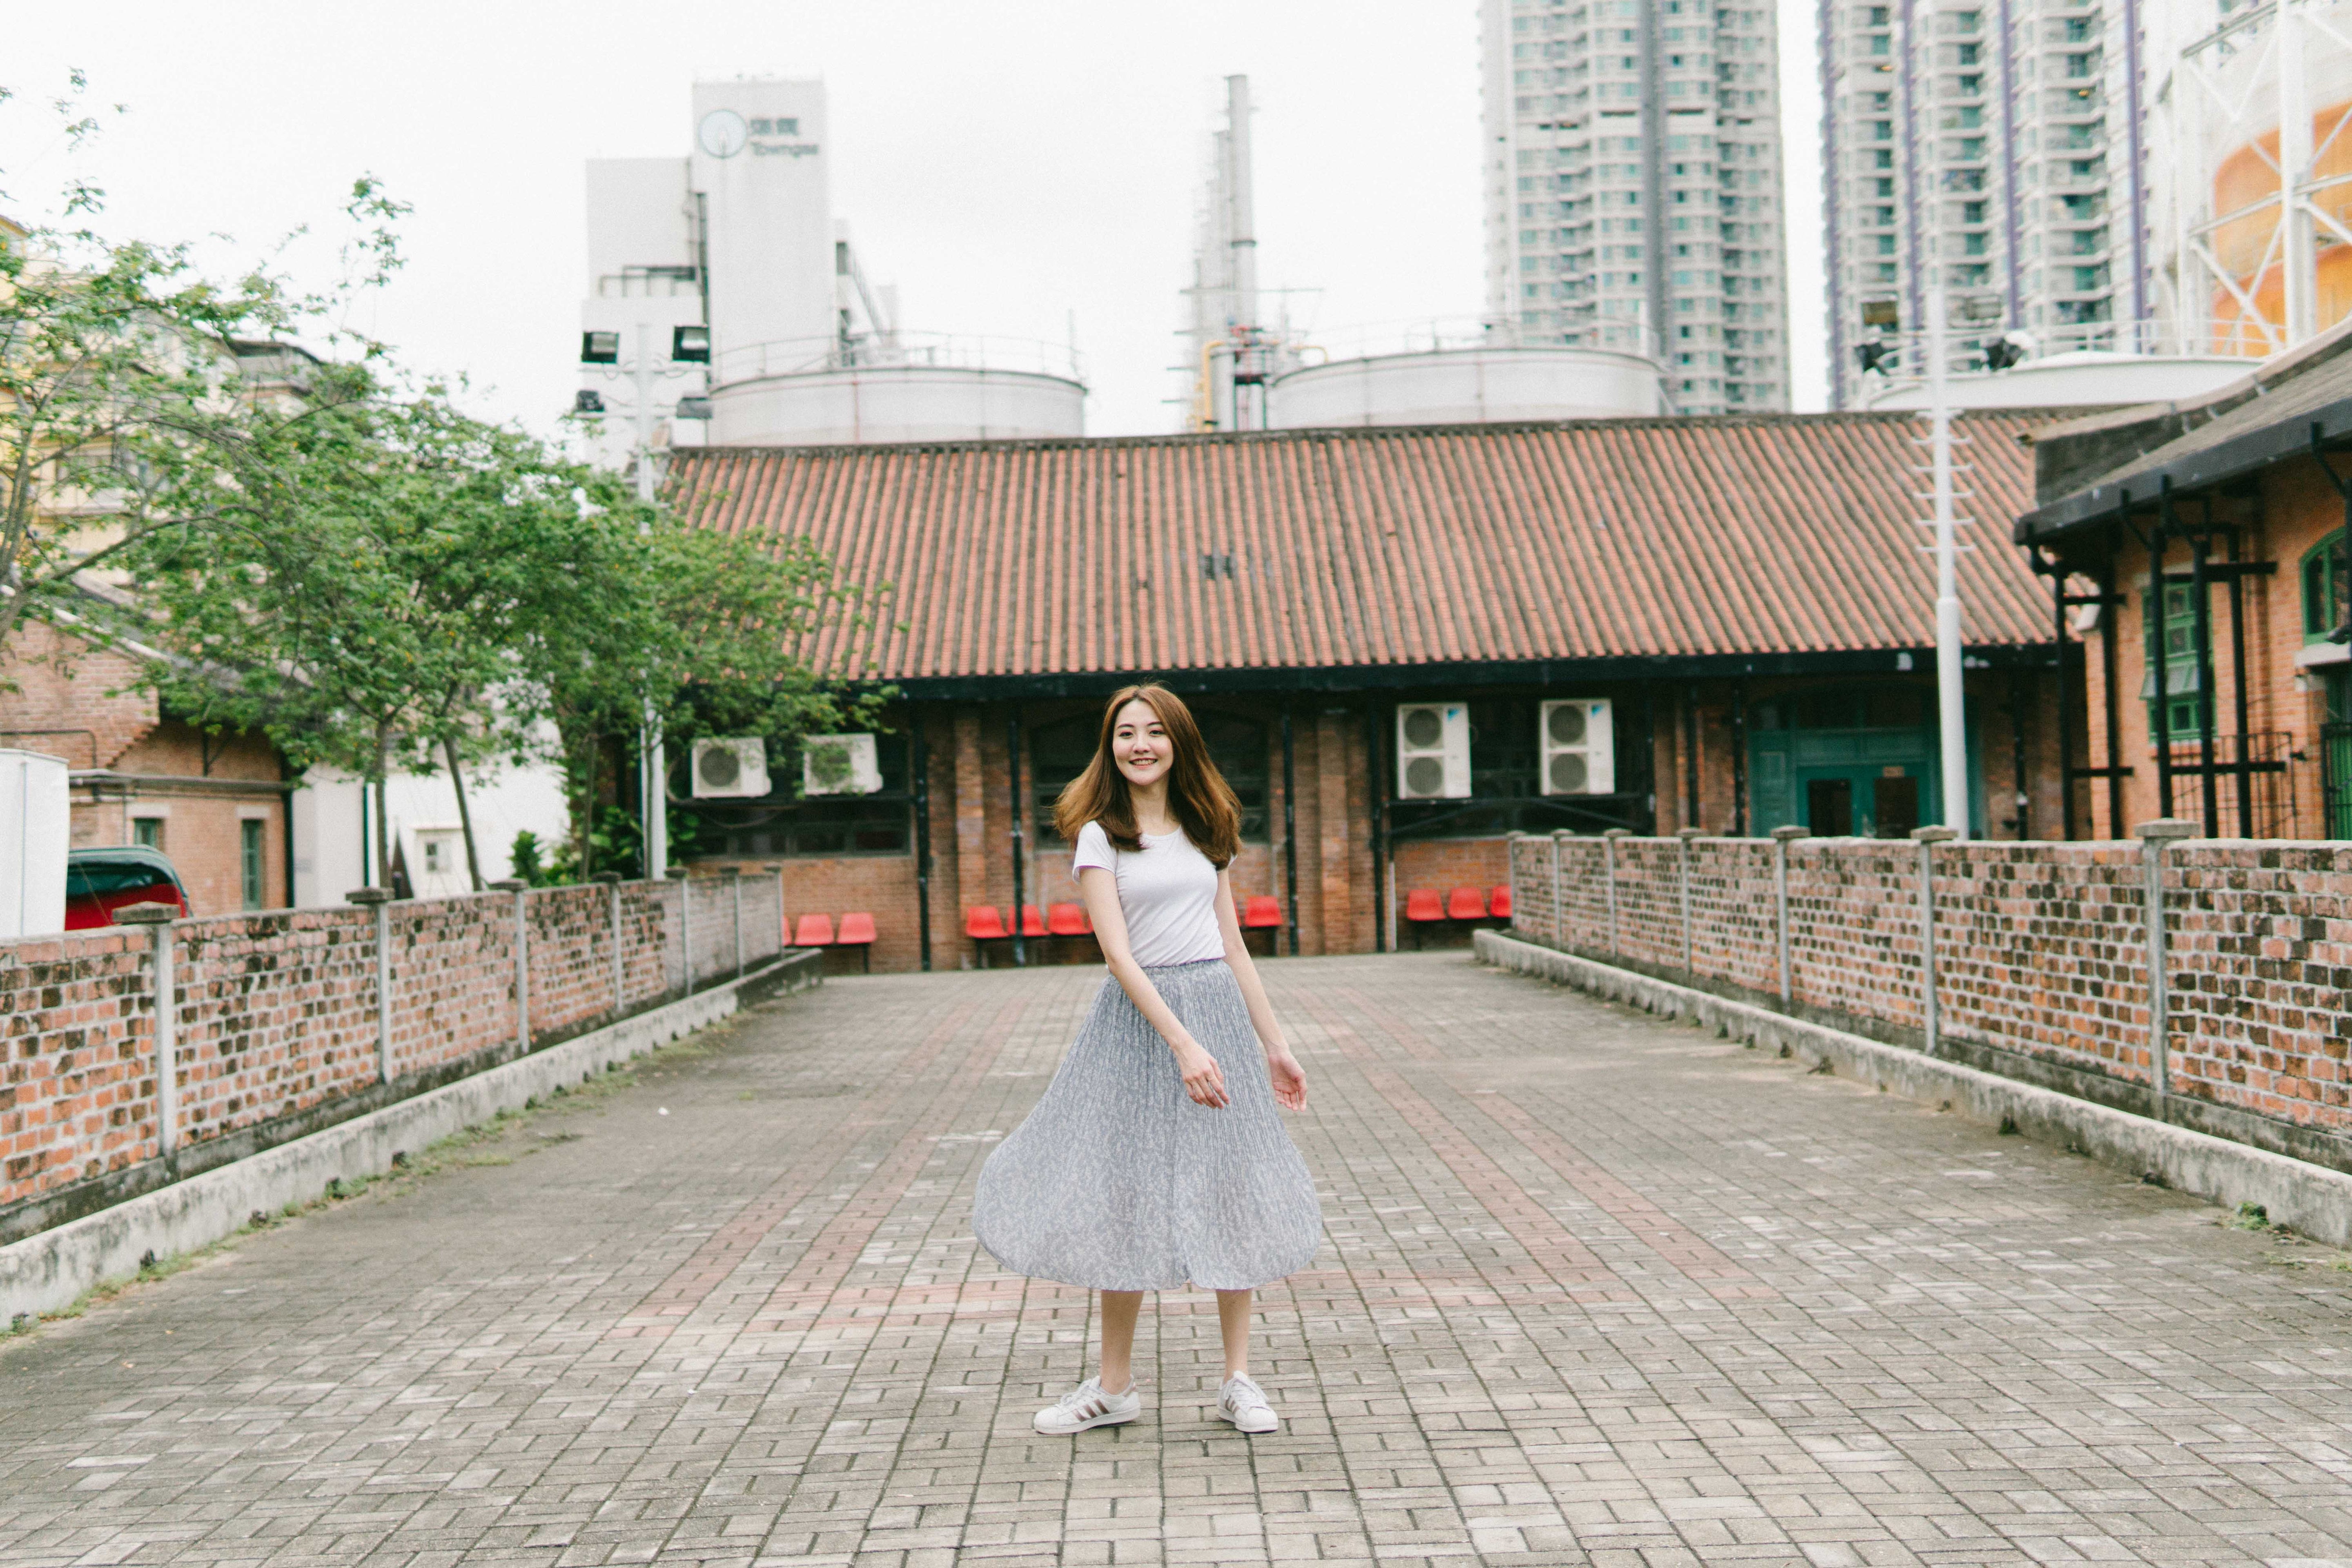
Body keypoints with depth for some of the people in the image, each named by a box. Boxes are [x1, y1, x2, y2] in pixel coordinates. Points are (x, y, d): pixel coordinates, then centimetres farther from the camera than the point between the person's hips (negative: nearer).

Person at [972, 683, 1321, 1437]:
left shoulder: (1206, 832, 10)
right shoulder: (1100, 836, -3)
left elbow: (1232, 944, 14)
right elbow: (1119, 953, -12)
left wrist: (1274, 1044, 12)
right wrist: (1184, 1046, -20)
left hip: (1219, 1008, 3)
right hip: (1140, 1018, -3)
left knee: (1231, 1194, 4)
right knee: (1129, 1198, 4)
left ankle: (1239, 1380, 15)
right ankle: (1115, 1385, 18)